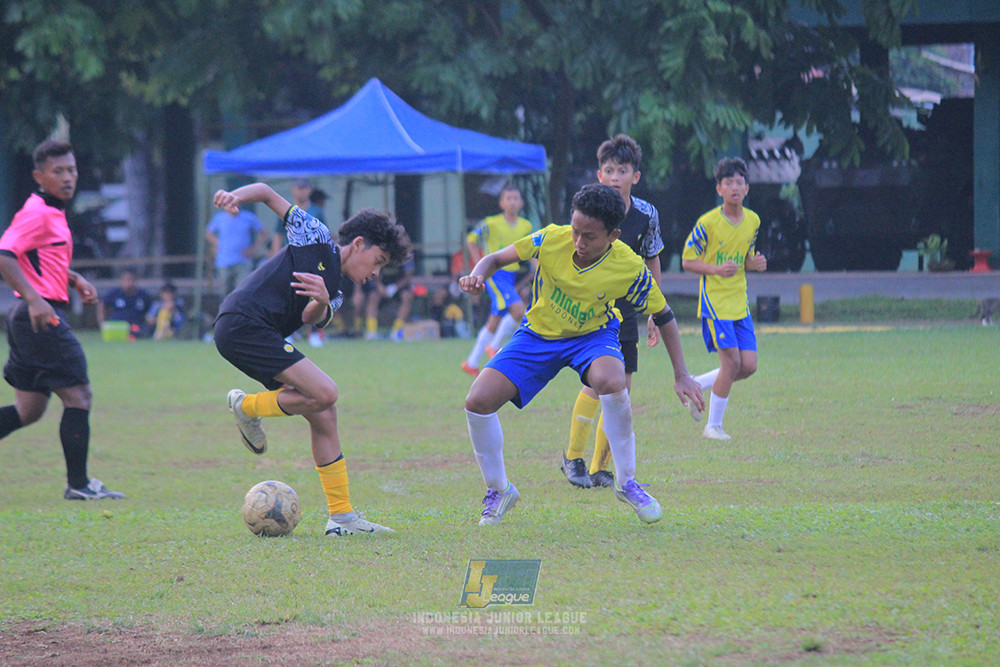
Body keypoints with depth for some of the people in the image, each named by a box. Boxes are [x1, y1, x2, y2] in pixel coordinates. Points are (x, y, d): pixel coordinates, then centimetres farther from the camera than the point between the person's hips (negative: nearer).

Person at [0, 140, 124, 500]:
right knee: (77, 395, -6)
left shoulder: (53, 213, 17)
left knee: (30, 409, 12)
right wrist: (34, 299, -31)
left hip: (30, 320, 10)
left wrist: (75, 280, 18)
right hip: (40, 317, -10)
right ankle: (78, 484, -2)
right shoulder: (36, 212, -13)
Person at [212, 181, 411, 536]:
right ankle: (247, 407, 3)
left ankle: (342, 516, 6)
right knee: (324, 393, -18)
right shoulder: (316, 238, 4)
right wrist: (235, 196, -12)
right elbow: (267, 192, 8)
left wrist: (321, 303, -23)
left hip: (262, 336, 9)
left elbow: (311, 318, 0)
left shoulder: (335, 295, 22)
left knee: (323, 414, 3)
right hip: (243, 324, -9)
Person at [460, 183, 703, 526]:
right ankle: (499, 491, 10)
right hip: (538, 334, 2)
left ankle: (626, 483, -16)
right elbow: (496, 259, -10)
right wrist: (477, 276, -34)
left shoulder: (629, 268, -24)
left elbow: (663, 316, -8)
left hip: (593, 335, -2)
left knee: (611, 381, -38)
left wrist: (681, 375, -9)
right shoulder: (551, 240, -24)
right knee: (478, 401, -16)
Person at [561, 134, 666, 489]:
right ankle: (573, 457, -1)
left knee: (621, 387, 2)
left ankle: (600, 468, 12)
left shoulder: (646, 214, -4)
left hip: (626, 310, 4)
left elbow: (652, 263, 10)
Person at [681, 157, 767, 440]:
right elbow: (687, 260, -6)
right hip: (714, 300, -6)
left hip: (740, 303, 6)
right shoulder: (707, 223, -11)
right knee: (732, 361, -13)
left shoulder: (752, 221, 6)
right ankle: (713, 426, 2)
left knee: (749, 366, -1)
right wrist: (717, 269, -22)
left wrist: (755, 263, -4)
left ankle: (696, 386, 22)